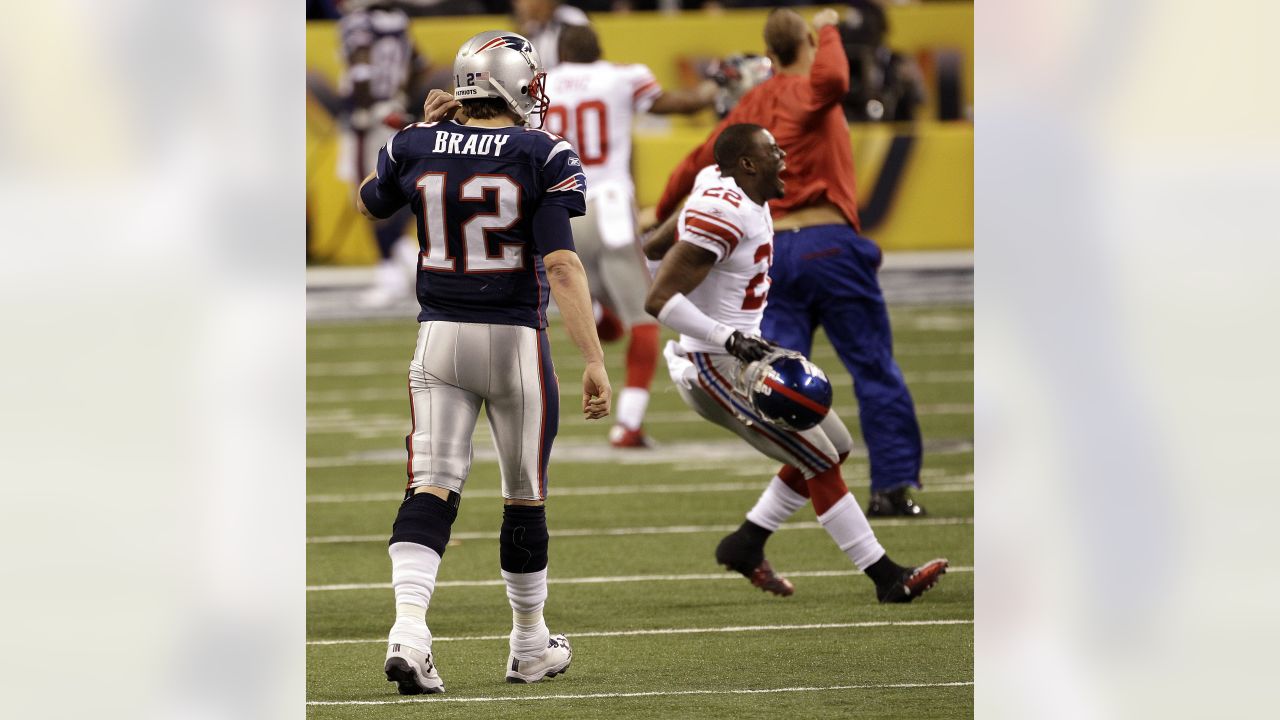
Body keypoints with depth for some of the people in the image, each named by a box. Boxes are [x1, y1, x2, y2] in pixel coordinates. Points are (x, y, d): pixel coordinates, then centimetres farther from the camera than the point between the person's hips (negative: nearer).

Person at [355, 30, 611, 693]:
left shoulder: (416, 148, -1)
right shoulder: (543, 157, -10)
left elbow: (370, 203, 21)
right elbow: (561, 264, -17)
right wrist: (593, 360, -17)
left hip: (439, 337, 2)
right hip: (515, 339, -2)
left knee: (430, 489, -3)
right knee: (525, 496, 13)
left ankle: (408, 629, -24)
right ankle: (529, 645, 25)